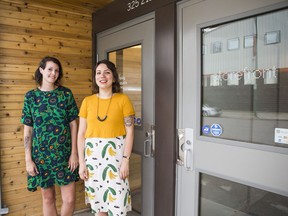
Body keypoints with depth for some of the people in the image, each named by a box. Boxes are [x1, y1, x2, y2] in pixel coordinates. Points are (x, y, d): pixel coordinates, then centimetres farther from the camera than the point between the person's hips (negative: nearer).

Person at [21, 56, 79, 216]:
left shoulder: (66, 93, -2)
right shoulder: (31, 96, -1)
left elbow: (73, 124, 0)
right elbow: (27, 130, 1)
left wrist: (74, 152, -5)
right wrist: (28, 159, -3)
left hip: (64, 153, 0)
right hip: (41, 154, 1)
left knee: (69, 199, 2)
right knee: (48, 198, 14)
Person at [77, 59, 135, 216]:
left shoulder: (123, 99, -3)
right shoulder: (87, 101, 4)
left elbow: (130, 132, -4)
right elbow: (81, 134, 5)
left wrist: (126, 160, -10)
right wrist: (81, 162, 0)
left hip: (115, 154, -3)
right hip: (93, 154, 3)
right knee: (97, 201, 14)